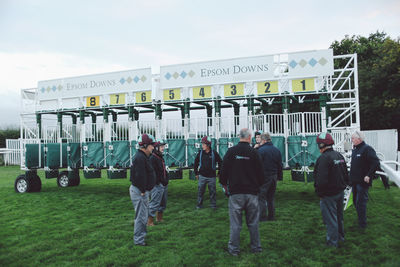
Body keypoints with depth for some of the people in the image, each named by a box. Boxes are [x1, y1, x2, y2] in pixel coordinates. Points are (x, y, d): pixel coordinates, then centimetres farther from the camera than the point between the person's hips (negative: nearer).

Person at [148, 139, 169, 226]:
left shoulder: (161, 158, 16)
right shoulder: (152, 158, -15)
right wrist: (157, 182, -22)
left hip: (164, 184, 10)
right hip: (157, 185, -10)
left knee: (163, 203, 18)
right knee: (155, 203, -7)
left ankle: (159, 218, 32)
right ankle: (150, 221, 1)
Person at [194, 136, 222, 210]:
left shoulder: (214, 153, -6)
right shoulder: (200, 153, 1)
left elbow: (220, 163, 5)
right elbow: (196, 163, 12)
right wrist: (196, 173, 11)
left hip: (211, 176, -1)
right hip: (202, 176, 2)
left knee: (212, 191, 6)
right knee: (200, 190, 5)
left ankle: (213, 205, 20)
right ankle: (199, 204, 18)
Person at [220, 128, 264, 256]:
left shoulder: (231, 151, -5)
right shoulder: (254, 152, -4)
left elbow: (223, 170, -1)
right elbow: (260, 173, 1)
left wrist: (224, 184, 16)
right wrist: (258, 185, 20)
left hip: (235, 192, -1)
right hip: (252, 192, 1)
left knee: (235, 223, 6)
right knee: (253, 222, 13)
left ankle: (234, 249, 14)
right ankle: (256, 247, 23)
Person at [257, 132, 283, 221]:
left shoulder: (261, 150, -13)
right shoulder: (277, 150, 9)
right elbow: (280, 165, 14)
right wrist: (279, 176, 20)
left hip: (264, 177, -7)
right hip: (274, 176, 7)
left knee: (261, 197, 0)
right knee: (271, 198, 16)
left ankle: (262, 217, 1)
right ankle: (271, 216, 21)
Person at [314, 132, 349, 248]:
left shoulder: (323, 158, -23)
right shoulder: (339, 155, 7)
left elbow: (321, 180, -26)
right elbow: (346, 174, 15)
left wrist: (319, 193, -14)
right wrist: (343, 186, 21)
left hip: (329, 195, -9)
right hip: (340, 192, 9)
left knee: (330, 218, 3)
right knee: (339, 215, 23)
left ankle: (332, 242, 14)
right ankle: (340, 236, 39)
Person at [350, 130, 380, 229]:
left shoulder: (367, 149, -15)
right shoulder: (354, 149, 13)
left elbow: (376, 163, -22)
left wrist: (368, 175, -22)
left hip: (362, 182, -9)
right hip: (355, 181, 9)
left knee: (360, 202, -5)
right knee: (355, 201, 17)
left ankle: (362, 224, 7)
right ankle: (360, 220, 32)